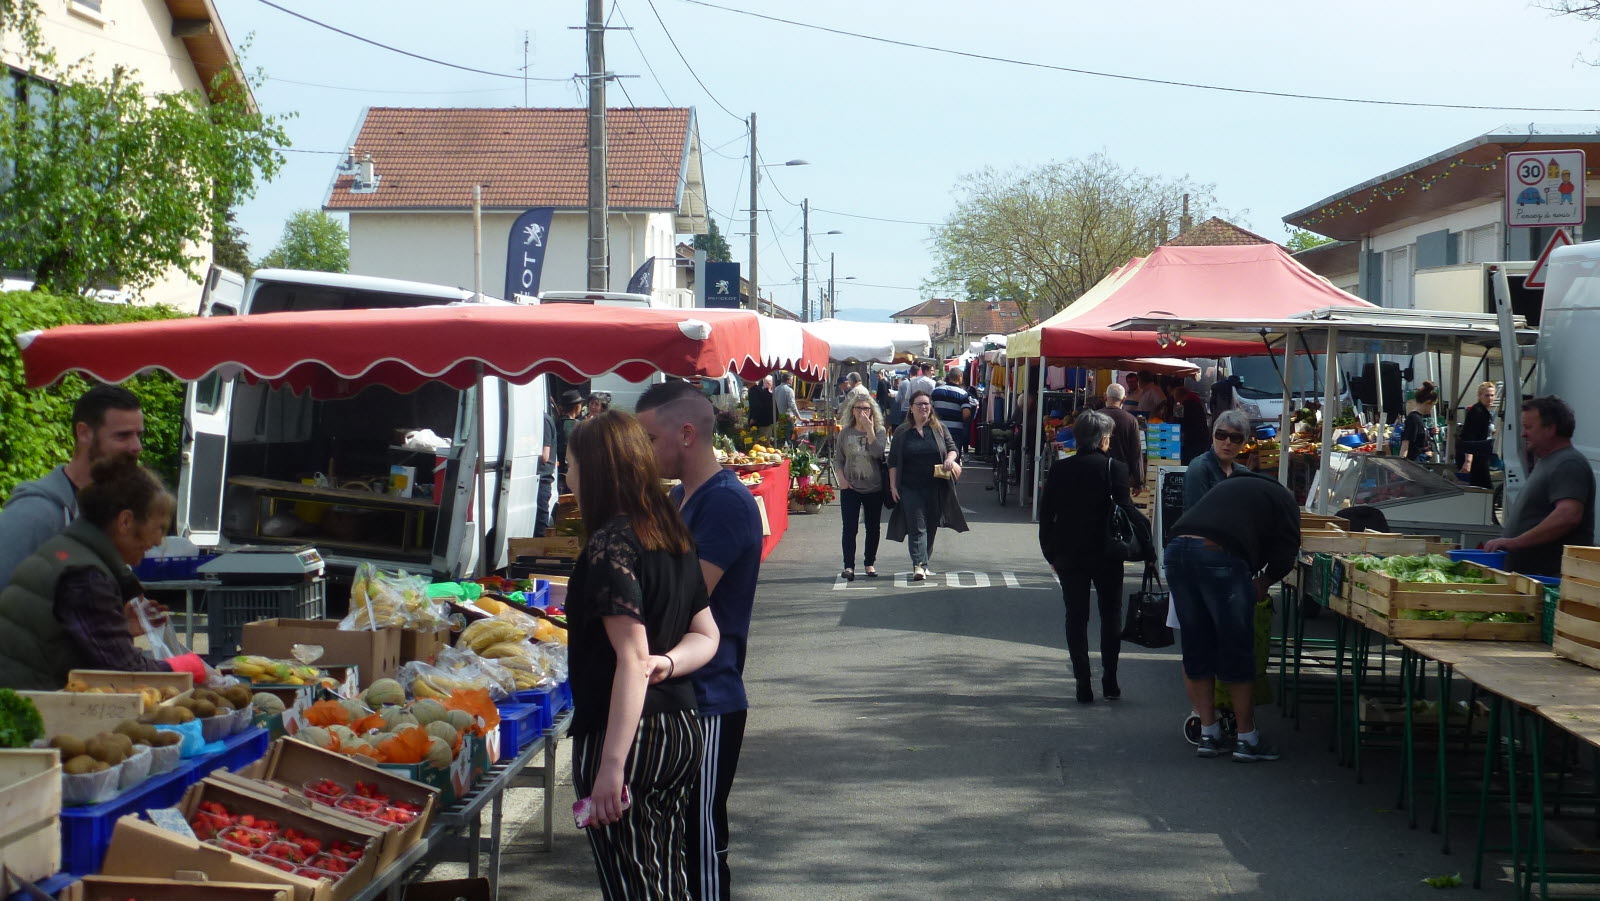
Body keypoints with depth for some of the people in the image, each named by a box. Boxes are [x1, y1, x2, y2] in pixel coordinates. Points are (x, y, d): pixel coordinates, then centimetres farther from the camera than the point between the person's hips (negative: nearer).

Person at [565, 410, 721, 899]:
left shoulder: (610, 544, -15)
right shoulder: (673, 534, 11)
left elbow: (632, 658, -22)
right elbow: (706, 634, 16)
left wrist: (611, 766, -23)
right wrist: (668, 663, -4)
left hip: (624, 735, -9)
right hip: (682, 730, 9)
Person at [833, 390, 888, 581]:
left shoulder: (880, 431, 0)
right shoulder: (845, 433, 4)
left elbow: (878, 452, -18)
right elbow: (838, 459, 7)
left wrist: (869, 429, -18)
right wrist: (841, 478, -8)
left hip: (874, 488, 0)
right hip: (850, 487, 0)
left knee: (873, 528, 9)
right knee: (850, 528, -5)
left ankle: (870, 563, 22)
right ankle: (849, 566, -2)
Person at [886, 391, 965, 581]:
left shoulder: (939, 429, 9)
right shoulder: (902, 433, 5)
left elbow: (952, 448, 11)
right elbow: (893, 462, 6)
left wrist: (950, 459, -13)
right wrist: (893, 486, -1)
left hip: (935, 487, 2)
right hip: (910, 488, -2)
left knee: (931, 526, 8)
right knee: (917, 527, -9)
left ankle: (923, 563, 22)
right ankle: (918, 566, -17)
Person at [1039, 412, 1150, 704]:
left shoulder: (1059, 469, 2)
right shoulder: (1114, 468, -9)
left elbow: (1046, 515, 4)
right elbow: (1128, 510, -15)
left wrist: (1051, 554, 12)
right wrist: (1148, 549, -9)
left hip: (1068, 554, 3)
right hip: (1105, 554, -2)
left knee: (1076, 617, 7)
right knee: (1111, 614, 12)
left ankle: (1083, 684, 4)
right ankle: (1109, 680, 9)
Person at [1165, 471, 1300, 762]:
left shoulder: (1231, 486, 36)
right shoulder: (1283, 499, 18)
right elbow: (1286, 554, 7)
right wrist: (1264, 582, 25)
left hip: (1177, 548, 6)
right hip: (1220, 555, -6)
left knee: (1196, 650, 14)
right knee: (1237, 652, 6)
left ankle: (1208, 734, 19)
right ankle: (1247, 738, 14)